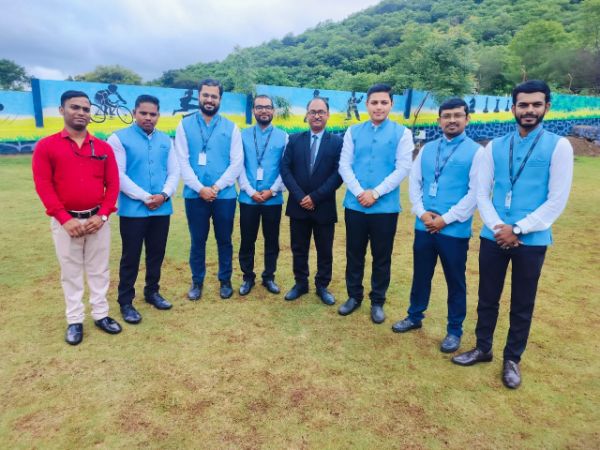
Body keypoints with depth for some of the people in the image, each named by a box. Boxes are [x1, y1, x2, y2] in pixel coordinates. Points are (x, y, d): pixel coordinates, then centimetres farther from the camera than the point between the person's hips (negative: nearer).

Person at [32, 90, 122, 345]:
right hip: (65, 222, -2)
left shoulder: (103, 147, 5)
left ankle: (101, 315, 25)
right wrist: (65, 219, -15)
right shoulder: (46, 146, -1)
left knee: (99, 270, 11)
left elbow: (113, 184, 2)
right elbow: (43, 186, -6)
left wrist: (102, 215, -9)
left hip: (98, 220, 2)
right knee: (70, 272, 9)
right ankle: (74, 321, 21)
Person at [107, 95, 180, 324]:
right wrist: (145, 197, -15)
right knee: (131, 257, 4)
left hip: (162, 209, 5)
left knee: (157, 253, 14)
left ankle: (152, 292, 32)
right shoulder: (119, 138, -4)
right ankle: (126, 302, 18)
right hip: (133, 210, -4)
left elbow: (174, 172, 7)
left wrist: (164, 195, -10)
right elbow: (118, 175, -12)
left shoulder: (165, 140, 10)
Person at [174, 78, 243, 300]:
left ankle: (225, 281, 27)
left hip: (224, 195, 0)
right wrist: (200, 188, -13)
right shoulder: (185, 125, 3)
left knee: (224, 240, 10)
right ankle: (197, 281, 27)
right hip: (195, 195, 0)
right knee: (198, 241, 10)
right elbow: (182, 162, -4)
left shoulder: (231, 127, 3)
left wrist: (216, 187, -12)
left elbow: (237, 163, -3)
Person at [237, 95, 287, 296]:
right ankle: (248, 277, 24)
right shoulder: (243, 135, 4)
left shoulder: (283, 136, 3)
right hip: (248, 198, 0)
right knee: (247, 240, 7)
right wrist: (250, 191, -10)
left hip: (273, 199, 0)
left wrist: (272, 190, -11)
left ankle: (269, 277, 26)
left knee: (272, 240, 10)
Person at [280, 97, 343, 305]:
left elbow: (338, 174, -9)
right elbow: (285, 169, -1)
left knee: (324, 251, 9)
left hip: (324, 207, -2)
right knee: (299, 248, 12)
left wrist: (315, 197, -15)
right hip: (298, 205, 2)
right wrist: (300, 196, -13)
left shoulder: (337, 142, -1)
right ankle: (300, 283, 29)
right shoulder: (294, 139, 6)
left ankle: (322, 286, 26)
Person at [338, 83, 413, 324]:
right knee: (354, 254, 12)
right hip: (355, 205, 2)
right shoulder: (353, 131, 6)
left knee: (382, 257, 9)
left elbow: (402, 169, -8)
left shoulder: (402, 133, -1)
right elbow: (344, 165, 1)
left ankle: (377, 302, 26)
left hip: (385, 207, -2)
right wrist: (359, 192, -12)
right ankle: (354, 296, 30)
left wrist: (375, 193, -14)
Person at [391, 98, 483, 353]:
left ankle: (454, 331, 26)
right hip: (423, 226, 4)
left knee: (455, 281, 9)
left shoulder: (476, 151, -5)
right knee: (420, 275, 16)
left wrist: (446, 219, -14)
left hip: (455, 230, -4)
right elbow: (414, 182, 8)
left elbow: (476, 192, -11)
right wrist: (422, 212, -7)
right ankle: (415, 317, 36)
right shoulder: (428, 149, 10)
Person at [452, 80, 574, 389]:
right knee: (487, 298, 14)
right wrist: (498, 227, -11)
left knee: (522, 305, 12)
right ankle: (483, 349, 34)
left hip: (532, 241, -2)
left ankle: (512, 359, 31)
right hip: (493, 237, 3)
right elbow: (481, 193, 2)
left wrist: (517, 229, -13)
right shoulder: (494, 147, 5)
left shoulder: (558, 146, -4)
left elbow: (557, 201, -9)